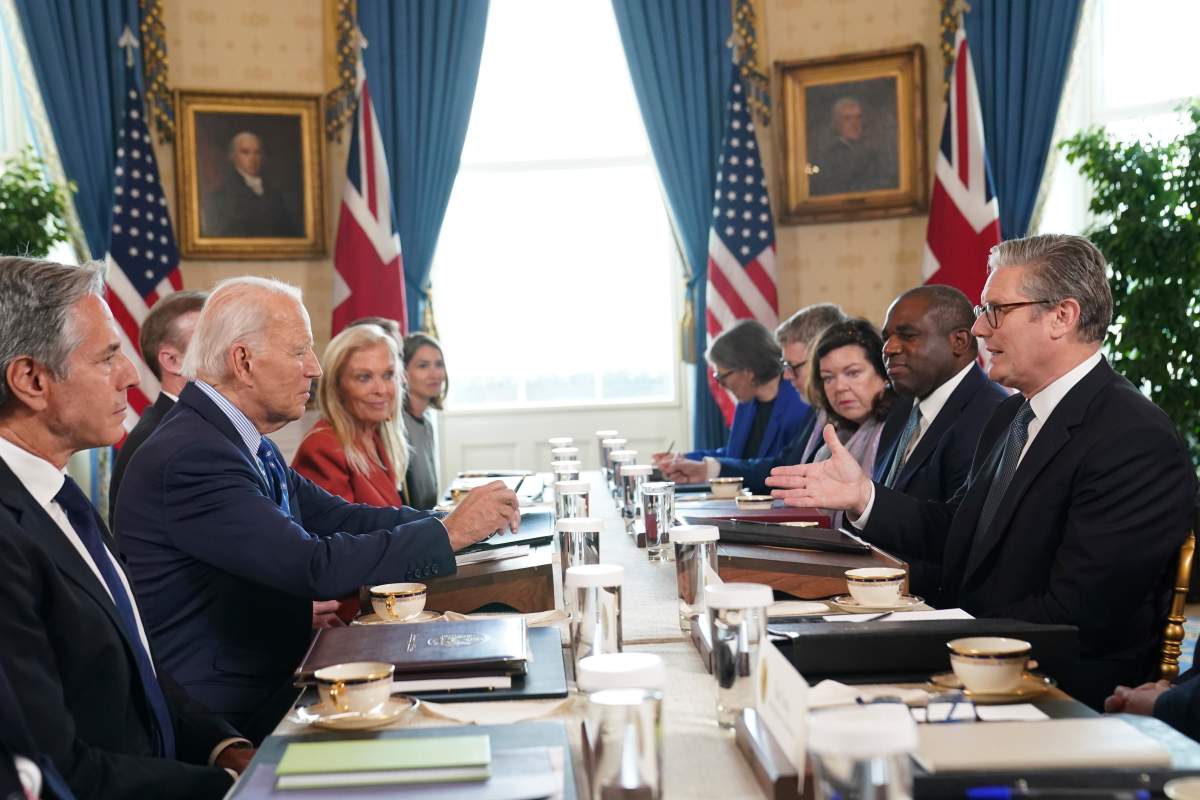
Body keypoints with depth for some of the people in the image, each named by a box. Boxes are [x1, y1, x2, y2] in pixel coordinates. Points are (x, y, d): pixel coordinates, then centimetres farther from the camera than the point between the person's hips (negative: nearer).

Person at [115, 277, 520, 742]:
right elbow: (315, 567, -26)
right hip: (221, 717, -9)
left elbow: (340, 518, 10)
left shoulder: (245, 442, 9)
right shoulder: (192, 457, -22)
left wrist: (457, 516, -1)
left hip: (269, 682, 9)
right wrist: (450, 533, -18)